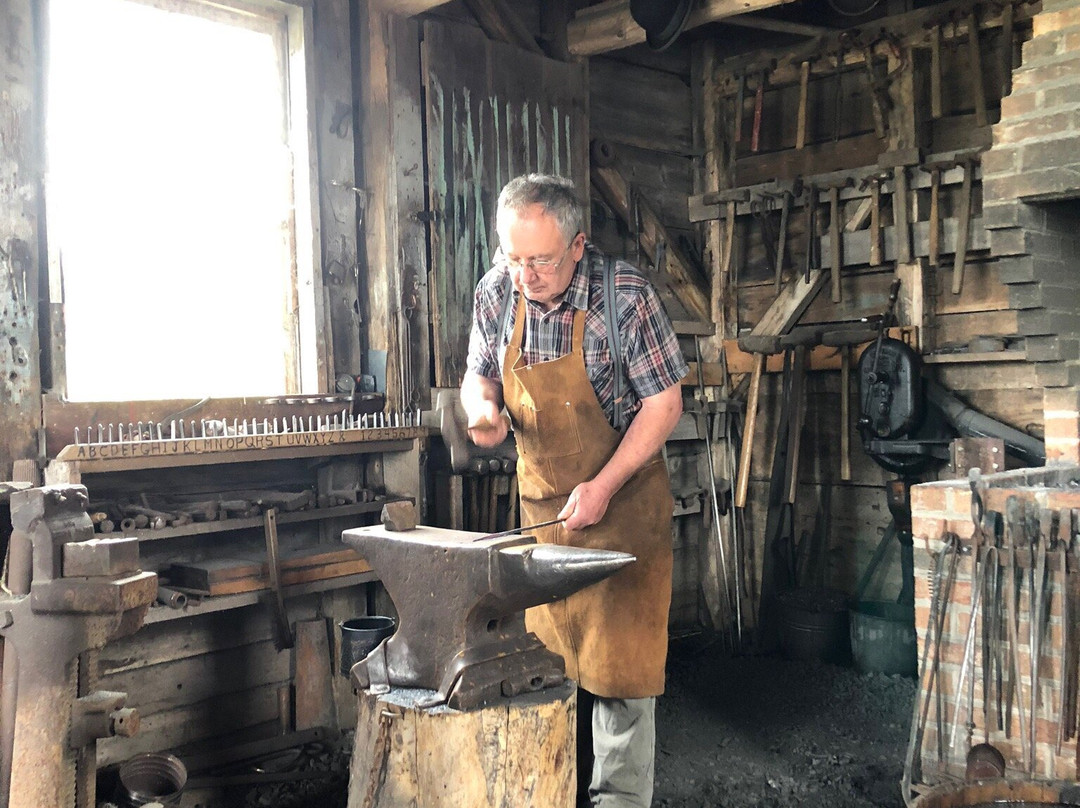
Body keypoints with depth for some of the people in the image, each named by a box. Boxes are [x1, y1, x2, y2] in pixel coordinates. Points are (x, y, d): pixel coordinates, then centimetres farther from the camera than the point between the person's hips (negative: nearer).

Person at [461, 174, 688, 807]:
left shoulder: (624, 293, -19)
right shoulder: (495, 293, -6)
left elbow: (664, 404, -14)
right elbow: (478, 374, 10)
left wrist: (603, 487, -20)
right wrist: (484, 409, -14)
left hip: (622, 495, -4)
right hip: (541, 498, 5)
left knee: (619, 659, -2)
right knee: (548, 656, 12)